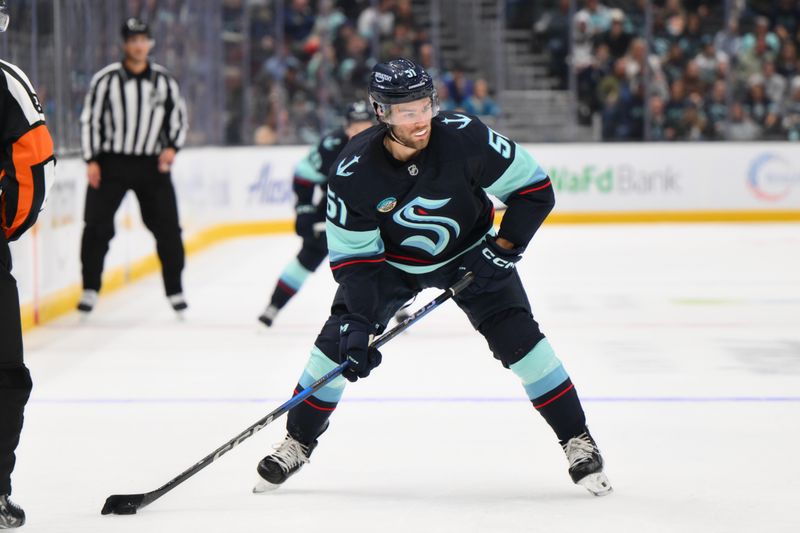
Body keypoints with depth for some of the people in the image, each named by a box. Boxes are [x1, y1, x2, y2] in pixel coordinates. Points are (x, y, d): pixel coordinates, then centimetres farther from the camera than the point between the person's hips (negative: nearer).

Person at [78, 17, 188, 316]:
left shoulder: (164, 81, 5)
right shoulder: (106, 79, -4)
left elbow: (178, 117, 12)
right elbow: (89, 119, -2)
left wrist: (172, 147, -5)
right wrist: (92, 160, -8)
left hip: (152, 164, 2)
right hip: (111, 162, -2)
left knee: (167, 227, 0)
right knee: (97, 225, -7)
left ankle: (174, 290, 12)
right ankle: (90, 289, 4)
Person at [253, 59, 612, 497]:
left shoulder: (464, 138, -30)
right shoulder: (353, 169, -27)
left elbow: (534, 187, -17)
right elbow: (353, 255, -19)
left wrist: (506, 246, -25)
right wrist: (356, 322, -29)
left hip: (469, 253, -1)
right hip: (392, 259, 1)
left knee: (517, 337, -15)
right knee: (339, 338, -9)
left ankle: (578, 441, -2)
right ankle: (298, 442, 11)